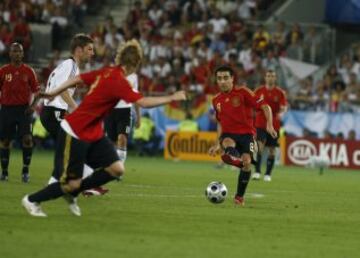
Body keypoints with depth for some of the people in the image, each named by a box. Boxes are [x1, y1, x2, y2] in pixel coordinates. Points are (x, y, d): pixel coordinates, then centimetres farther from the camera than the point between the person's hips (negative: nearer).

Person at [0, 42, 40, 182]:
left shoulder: (28, 71, 3)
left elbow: (36, 90, 5)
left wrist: (33, 105, -9)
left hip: (24, 109, -1)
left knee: (27, 138, -13)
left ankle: (25, 170, -1)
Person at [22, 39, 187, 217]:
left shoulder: (106, 72, 0)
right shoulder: (118, 81, -25)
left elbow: (78, 79, 9)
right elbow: (143, 102, -31)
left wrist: (54, 93, 21)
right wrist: (171, 98, -23)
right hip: (75, 134, -9)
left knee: (117, 169, -2)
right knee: (72, 183, -2)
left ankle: (72, 193, 15)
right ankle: (32, 200, 20)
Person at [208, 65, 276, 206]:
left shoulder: (243, 92, -4)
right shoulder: (216, 100, 12)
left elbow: (265, 107, -7)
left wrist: (269, 125, -21)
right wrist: (218, 144, 26)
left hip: (246, 133, -3)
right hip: (228, 134, 3)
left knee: (246, 161, -23)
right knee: (227, 143, -34)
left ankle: (239, 196, -7)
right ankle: (232, 156, -69)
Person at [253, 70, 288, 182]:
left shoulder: (280, 92, 1)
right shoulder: (259, 91, 2)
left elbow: (284, 107, -6)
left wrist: (281, 113, -25)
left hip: (274, 125, 1)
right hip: (260, 123, -1)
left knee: (272, 149, 5)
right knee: (260, 145, -19)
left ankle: (268, 174, 16)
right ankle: (257, 171, -21)